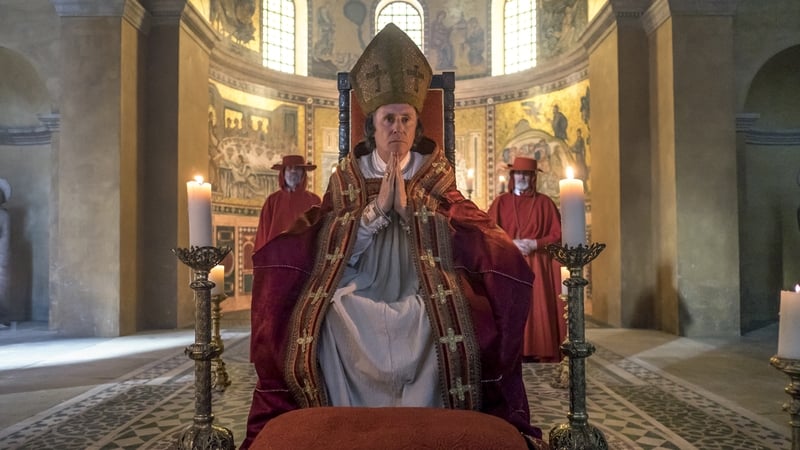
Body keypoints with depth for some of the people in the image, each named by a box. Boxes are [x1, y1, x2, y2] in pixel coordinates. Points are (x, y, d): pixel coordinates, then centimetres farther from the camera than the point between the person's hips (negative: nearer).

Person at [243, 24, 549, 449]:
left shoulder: (436, 172, 9)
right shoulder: (348, 173, 9)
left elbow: (451, 241, -2)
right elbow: (335, 251, -1)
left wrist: (407, 203, -13)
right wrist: (378, 206, -13)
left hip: (421, 297, 0)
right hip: (358, 295, 1)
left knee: (438, 331, -32)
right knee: (334, 324, -31)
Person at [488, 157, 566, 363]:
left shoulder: (544, 203, 7)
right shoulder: (500, 202, 9)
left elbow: (557, 235, 4)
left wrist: (535, 244, -11)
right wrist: (511, 243, -13)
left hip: (538, 266, 0)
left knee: (538, 310, -4)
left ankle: (541, 354, 2)